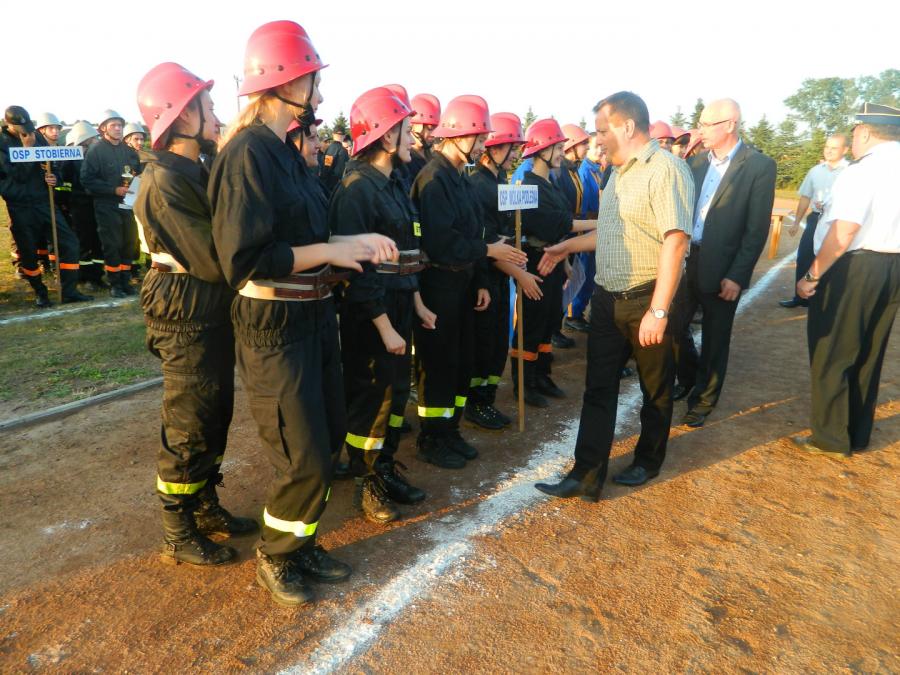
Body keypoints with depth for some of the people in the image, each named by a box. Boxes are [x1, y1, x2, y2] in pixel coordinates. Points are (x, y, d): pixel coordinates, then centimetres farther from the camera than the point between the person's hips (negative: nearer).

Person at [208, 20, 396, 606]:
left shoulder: (285, 151, 12)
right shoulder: (248, 153, -16)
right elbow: (244, 260, -22)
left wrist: (355, 244, 1)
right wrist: (332, 251, -18)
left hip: (314, 315, 9)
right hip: (274, 324, -9)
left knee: (327, 442, 17)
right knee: (305, 459, 0)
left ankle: (300, 543, 37)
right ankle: (275, 559, 27)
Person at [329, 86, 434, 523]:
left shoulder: (394, 184, 13)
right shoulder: (357, 188, -15)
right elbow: (356, 266, -21)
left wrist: (416, 305, 13)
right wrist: (384, 325, -21)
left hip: (399, 305, 9)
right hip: (369, 313, -9)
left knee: (392, 392, 16)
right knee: (370, 398, 4)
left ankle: (386, 470, 32)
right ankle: (368, 484, 21)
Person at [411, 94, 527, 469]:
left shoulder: (458, 177, 14)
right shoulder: (433, 178, -15)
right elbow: (440, 241, -25)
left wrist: (480, 281, 11)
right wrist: (488, 251, -16)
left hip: (462, 282, 9)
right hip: (438, 284, -9)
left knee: (461, 359, 14)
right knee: (439, 363, 0)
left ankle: (449, 430, 28)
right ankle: (431, 439, 16)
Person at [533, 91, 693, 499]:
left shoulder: (665, 170, -15)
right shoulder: (619, 173, 14)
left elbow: (675, 240, -23)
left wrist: (658, 311, -25)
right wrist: (568, 246, 20)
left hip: (647, 300, -8)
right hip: (607, 298, 8)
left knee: (655, 388, 13)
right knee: (598, 389, 6)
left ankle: (648, 461, 32)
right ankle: (587, 476, 12)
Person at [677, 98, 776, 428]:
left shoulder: (759, 166, -7)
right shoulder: (697, 161, 9)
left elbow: (757, 229, -10)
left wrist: (737, 276, -15)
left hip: (721, 269, -4)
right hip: (685, 261, 5)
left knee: (714, 341, 9)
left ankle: (703, 400, 27)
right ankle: (694, 375, 36)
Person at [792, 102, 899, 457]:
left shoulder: (861, 171, -15)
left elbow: (844, 233, -24)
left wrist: (812, 275, -17)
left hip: (853, 268, -8)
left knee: (832, 355, 4)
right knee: (868, 355, 17)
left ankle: (831, 437, 13)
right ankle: (859, 435, 29)